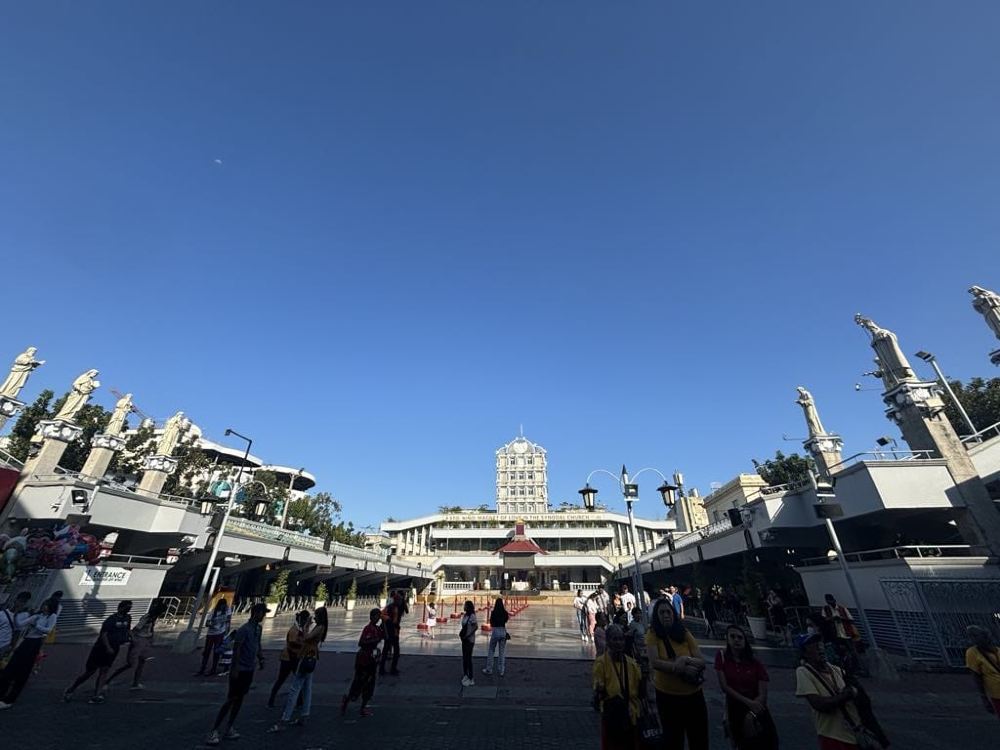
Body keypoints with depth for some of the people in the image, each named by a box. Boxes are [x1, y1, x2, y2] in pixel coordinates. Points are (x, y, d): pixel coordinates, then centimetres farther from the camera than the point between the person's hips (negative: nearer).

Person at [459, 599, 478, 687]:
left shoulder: (472, 616, -19)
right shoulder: (465, 615, 4)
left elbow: (476, 627, -25)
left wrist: (468, 635, -21)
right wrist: (461, 632, 2)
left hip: (469, 640, -8)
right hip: (464, 639, 8)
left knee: (468, 658, -2)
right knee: (464, 657, 17)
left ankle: (471, 680, 8)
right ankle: (465, 675, 32)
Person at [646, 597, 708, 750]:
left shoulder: (685, 634, -3)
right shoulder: (653, 634, -13)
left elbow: (702, 662, -4)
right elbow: (654, 662, -21)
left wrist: (687, 659, -24)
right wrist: (682, 668, -23)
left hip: (693, 694, 3)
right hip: (667, 695, -3)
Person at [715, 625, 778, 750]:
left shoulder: (755, 662, -3)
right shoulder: (721, 656, -7)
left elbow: (763, 694, -7)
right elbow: (724, 687, -9)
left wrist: (751, 714, -19)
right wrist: (748, 702, -16)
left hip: (755, 706, 1)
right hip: (735, 707, -1)